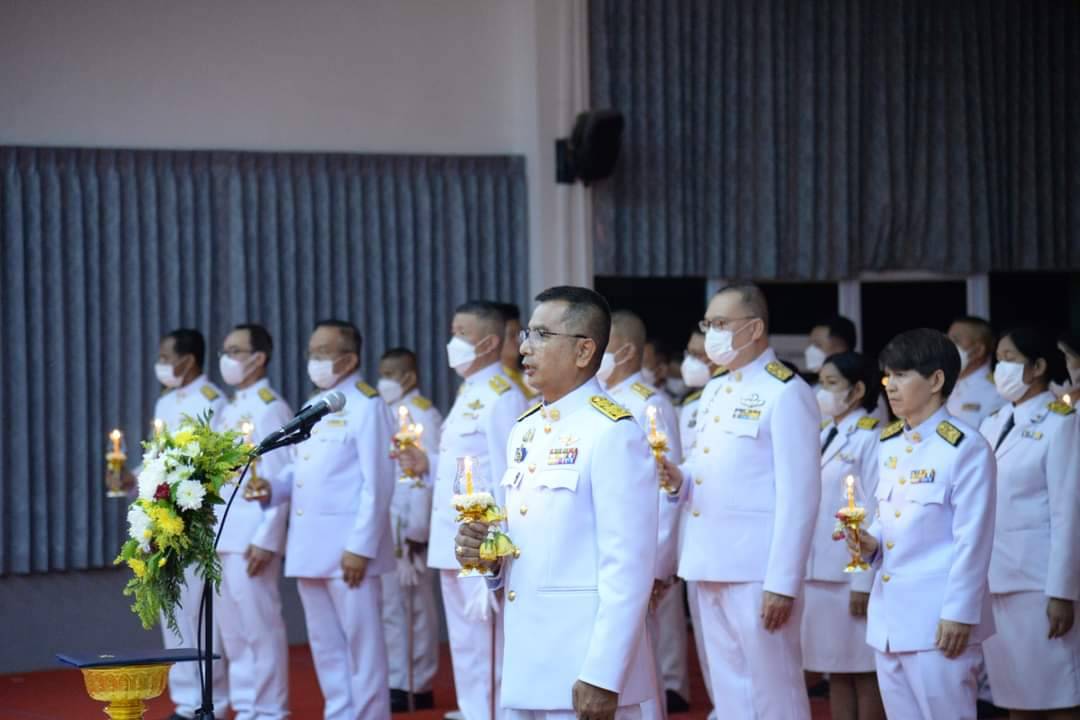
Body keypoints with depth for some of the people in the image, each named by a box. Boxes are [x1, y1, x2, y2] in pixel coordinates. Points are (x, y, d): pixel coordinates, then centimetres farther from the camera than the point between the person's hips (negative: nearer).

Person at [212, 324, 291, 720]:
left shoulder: (271, 409, -8)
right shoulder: (227, 411, 18)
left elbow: (279, 480, -13)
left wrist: (266, 540, -18)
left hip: (252, 535, -9)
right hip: (221, 535, 9)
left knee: (260, 626, -5)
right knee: (232, 628, 11)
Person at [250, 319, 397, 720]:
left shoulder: (366, 407, -8)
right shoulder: (313, 407, 18)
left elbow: (378, 484, -13)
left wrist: (361, 548, -18)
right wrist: (274, 487, 2)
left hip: (348, 547, -8)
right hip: (309, 546, 8)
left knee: (361, 644, -3)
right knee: (325, 644, 12)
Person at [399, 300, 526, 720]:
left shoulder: (503, 398, -12)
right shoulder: (466, 394, 17)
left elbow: (507, 477, -17)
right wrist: (428, 464, 6)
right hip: (454, 545, 10)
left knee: (487, 650, -5)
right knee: (465, 650, 15)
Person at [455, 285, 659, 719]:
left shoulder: (614, 434, -12)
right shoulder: (524, 432, 13)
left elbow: (627, 569, -17)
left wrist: (602, 677, -20)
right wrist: (485, 552, 1)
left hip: (583, 673, -8)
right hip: (524, 669, 8)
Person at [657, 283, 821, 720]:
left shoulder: (785, 393, -9)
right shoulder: (714, 391, 17)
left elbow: (798, 497, -13)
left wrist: (782, 583, -17)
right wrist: (678, 480, 1)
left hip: (757, 571, -8)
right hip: (711, 568, 8)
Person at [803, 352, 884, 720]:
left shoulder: (870, 438, -10)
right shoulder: (821, 436, 13)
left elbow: (876, 514, -14)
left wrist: (864, 582, -16)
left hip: (854, 575, -7)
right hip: (818, 573, 7)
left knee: (864, 672, 0)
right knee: (835, 672, 11)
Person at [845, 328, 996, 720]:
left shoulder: (966, 448, -11)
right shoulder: (889, 445, 13)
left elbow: (972, 539, -13)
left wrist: (960, 614, -15)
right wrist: (871, 541, 0)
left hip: (937, 616, -8)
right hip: (888, 615, 8)